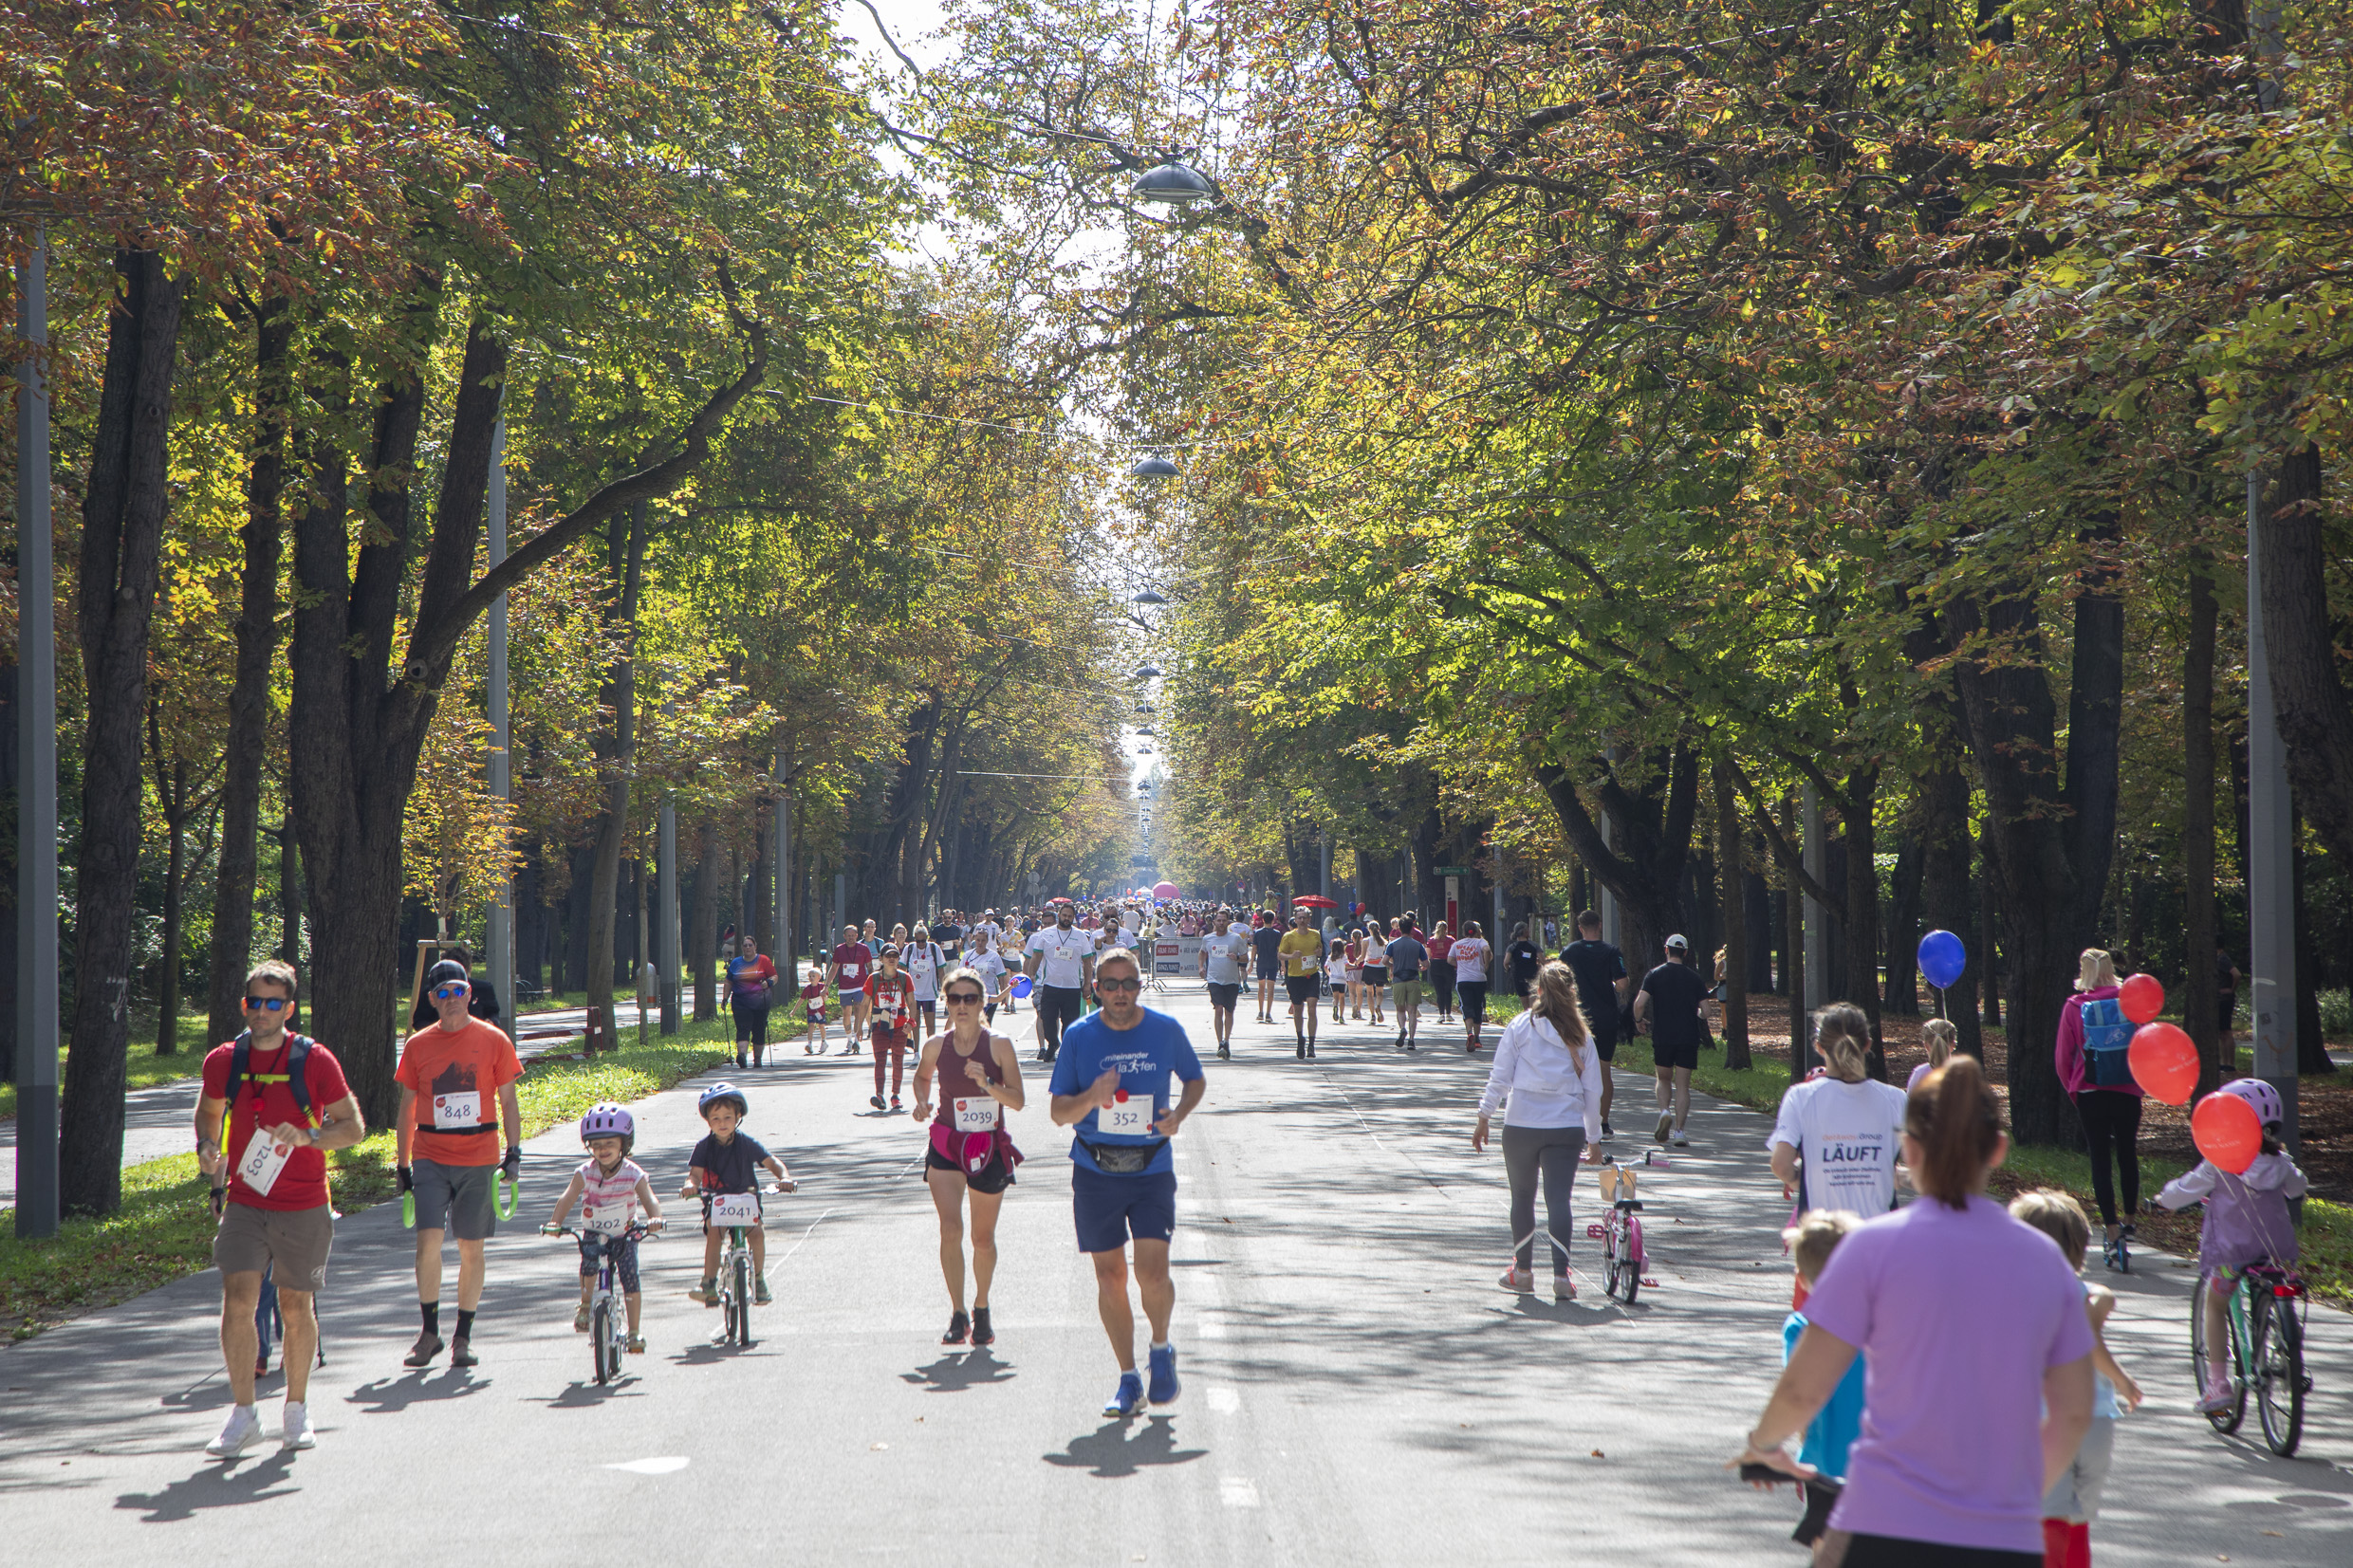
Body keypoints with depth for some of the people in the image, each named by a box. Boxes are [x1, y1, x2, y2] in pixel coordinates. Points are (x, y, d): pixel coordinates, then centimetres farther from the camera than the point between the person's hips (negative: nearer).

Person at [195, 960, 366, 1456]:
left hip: (303, 1209, -1)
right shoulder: (223, 1061, 1)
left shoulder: (315, 1061, -7)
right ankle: (242, 1415, -3)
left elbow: (353, 1125, -3)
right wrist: (206, 1147, -1)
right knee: (237, 1301, -11)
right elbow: (208, 1110, 20)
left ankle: (296, 1411, 24)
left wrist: (307, 1137, -20)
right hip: (244, 1204, 1)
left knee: (296, 1308, 7)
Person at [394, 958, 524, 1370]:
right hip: (430, 1157, 0)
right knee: (428, 1239, -13)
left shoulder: (493, 1040, 2)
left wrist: (514, 1152, -1)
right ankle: (429, 1332, 0)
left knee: (471, 1249, 4)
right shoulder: (418, 1046, 6)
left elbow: (508, 1101, 7)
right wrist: (402, 1165, 10)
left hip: (478, 1158, 0)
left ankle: (463, 1337, 15)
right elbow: (407, 1108, 12)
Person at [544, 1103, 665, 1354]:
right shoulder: (586, 1173, -11)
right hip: (594, 1234, 0)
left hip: (624, 1235, 0)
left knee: (629, 1277, -15)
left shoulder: (633, 1174, -14)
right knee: (589, 1259, -30)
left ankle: (634, 1332, -2)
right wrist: (555, 1222, -40)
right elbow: (568, 1198, -22)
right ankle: (585, 1305, -4)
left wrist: (655, 1218, -47)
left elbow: (649, 1200, -25)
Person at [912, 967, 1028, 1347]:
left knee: (983, 1238, 10)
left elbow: (1018, 1101, -10)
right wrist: (922, 1101, 0)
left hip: (990, 1148, 0)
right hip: (946, 1146, 0)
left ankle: (982, 1309, 32)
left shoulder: (999, 1045, -8)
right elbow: (922, 1076, 20)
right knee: (950, 1228, -17)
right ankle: (957, 1314, -9)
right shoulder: (936, 1046, -2)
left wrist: (987, 1083, -25)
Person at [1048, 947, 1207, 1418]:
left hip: (1152, 1170, -1)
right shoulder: (1080, 1037, -3)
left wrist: (1179, 1113, -6)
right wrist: (1091, 1098, -21)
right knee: (1109, 1277, 4)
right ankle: (1128, 1380, 17)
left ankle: (1161, 1347, 18)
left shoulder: (1166, 1030, -2)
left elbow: (1196, 1081, 15)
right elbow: (1059, 1113, 0)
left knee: (1152, 1274, -12)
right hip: (1095, 1172, 1)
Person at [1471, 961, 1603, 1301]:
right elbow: (1593, 1090, 7)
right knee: (1558, 1199, -1)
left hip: (1521, 1125, -1)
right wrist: (1594, 1138, 15)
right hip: (1567, 1128, 1)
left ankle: (1523, 1271, 22)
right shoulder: (1581, 1036, 3)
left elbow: (1499, 1078, -3)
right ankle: (1561, 1275, -11)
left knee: (1522, 1197, 13)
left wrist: (1484, 1118, 5)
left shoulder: (1520, 1027, -2)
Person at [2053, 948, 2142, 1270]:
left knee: (2100, 1161, 1)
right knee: (2128, 1156, 19)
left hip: (2091, 1095, -2)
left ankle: (2113, 1234, -6)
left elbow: (2062, 1057, -3)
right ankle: (2129, 1220, 32)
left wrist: (2072, 1088, 13)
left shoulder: (2075, 1007, -8)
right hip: (2128, 1092, 2)